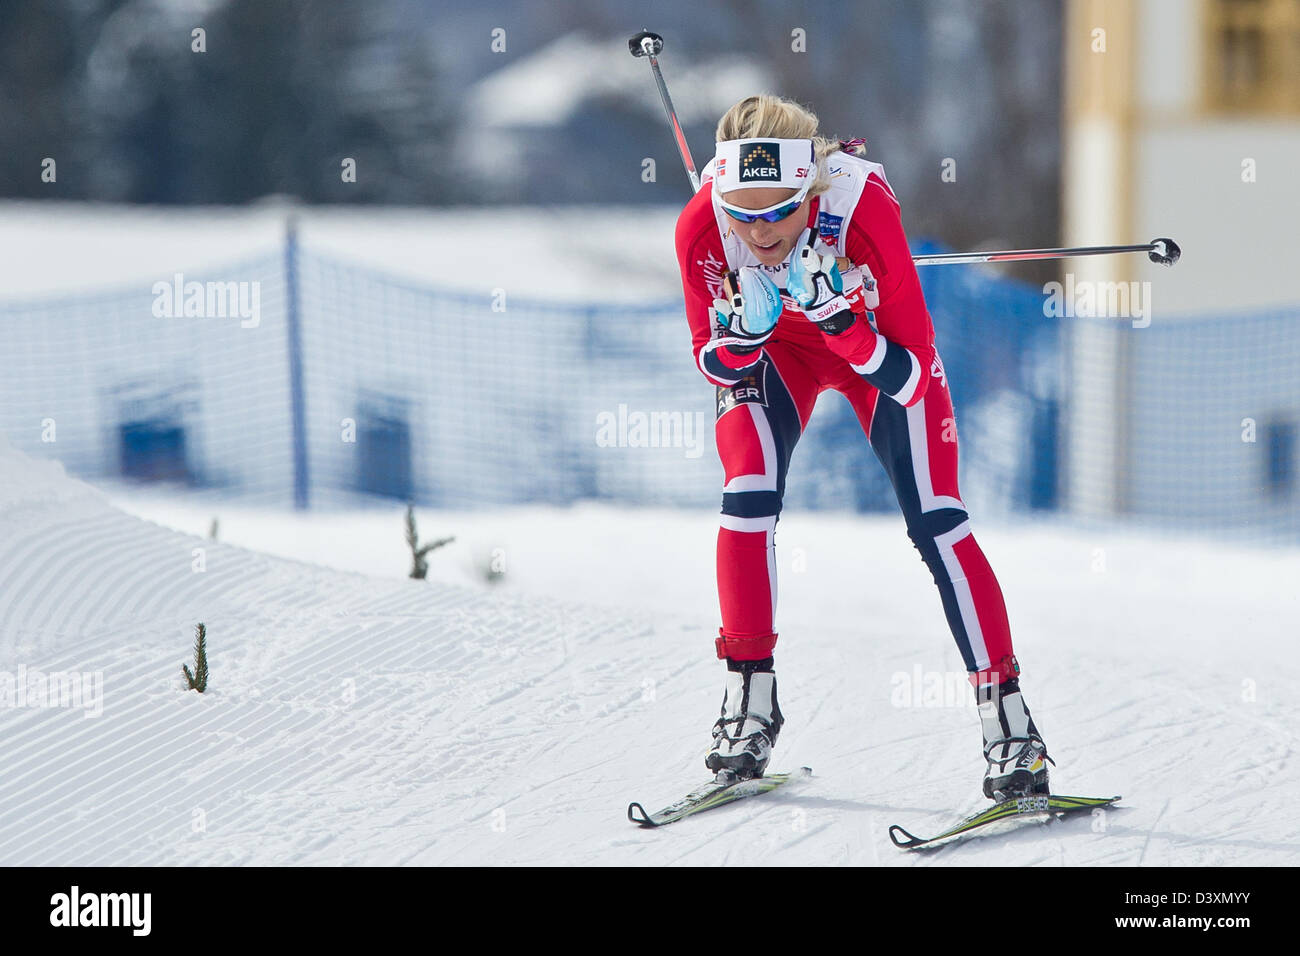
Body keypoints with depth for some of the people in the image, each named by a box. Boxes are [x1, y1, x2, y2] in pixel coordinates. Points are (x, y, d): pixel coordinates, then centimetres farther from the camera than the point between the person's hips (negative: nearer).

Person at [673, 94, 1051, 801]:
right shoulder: (701, 227, -32)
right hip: (768, 348, 2)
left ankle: (1009, 725, -4)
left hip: (879, 342, -1)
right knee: (749, 495, -20)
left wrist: (837, 316, -50)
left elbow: (911, 377, -35)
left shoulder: (864, 210, -39)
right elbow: (713, 364, -17)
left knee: (935, 522, -10)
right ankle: (750, 702, -5)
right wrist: (745, 332, -40)